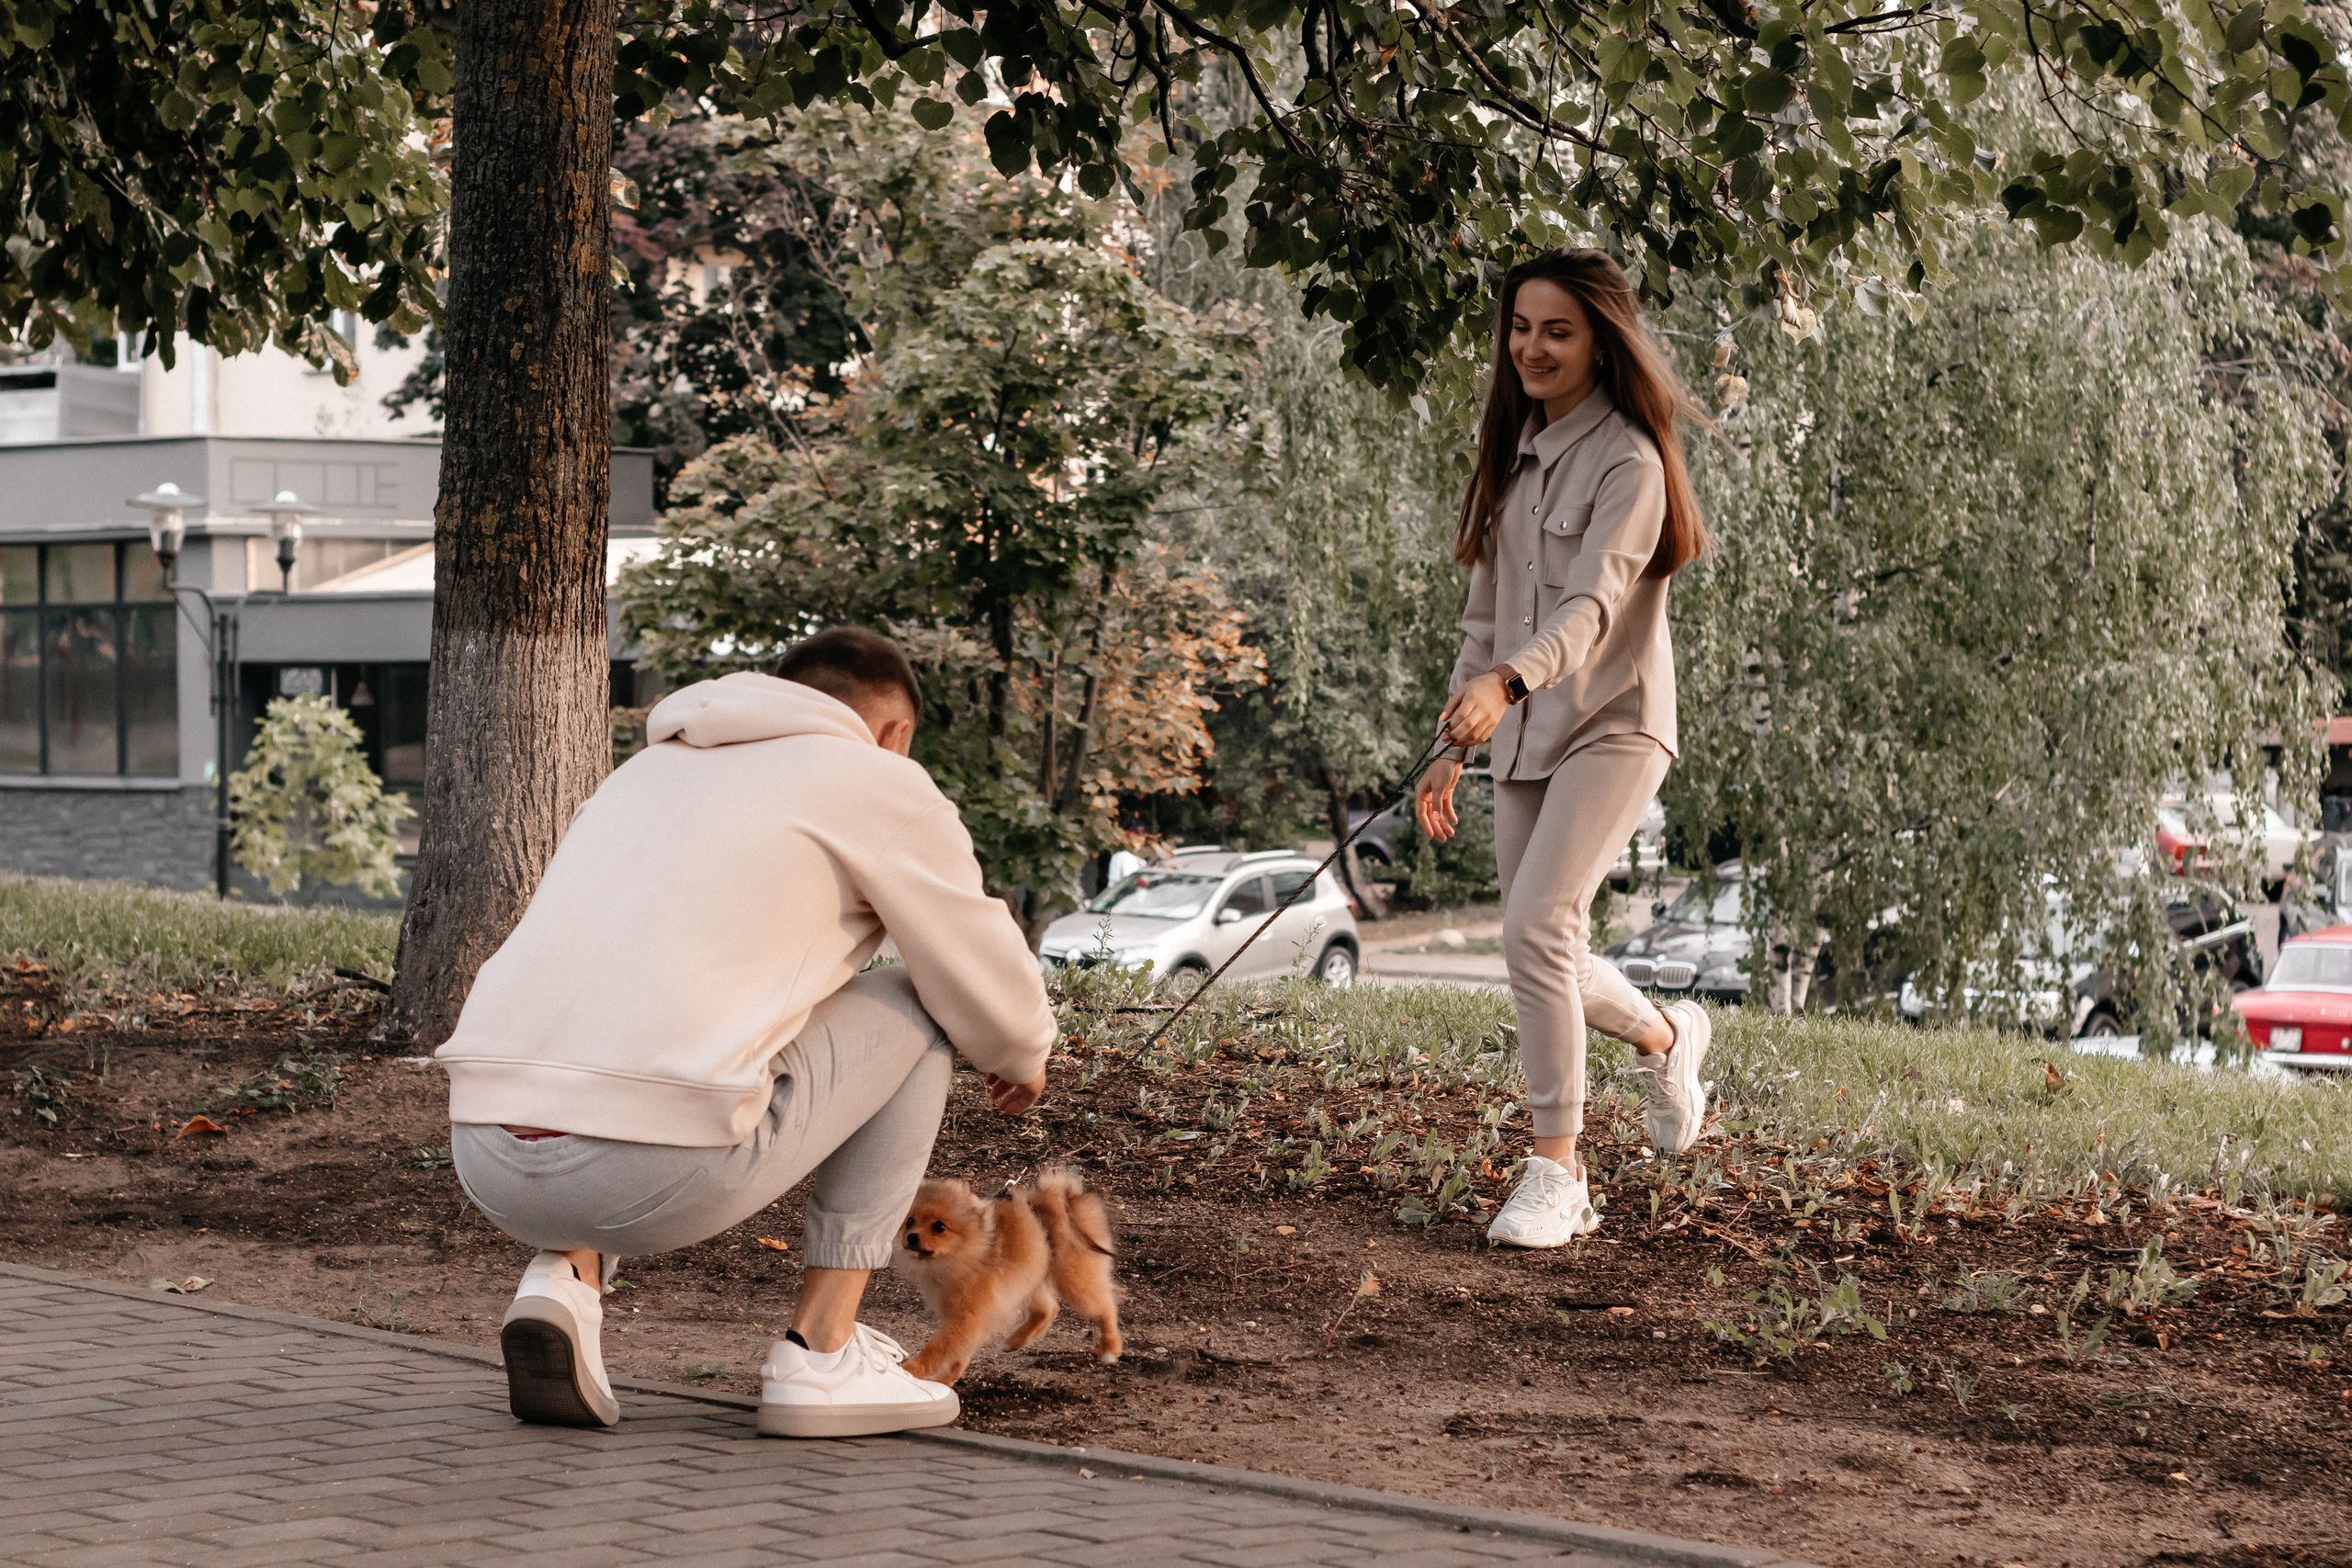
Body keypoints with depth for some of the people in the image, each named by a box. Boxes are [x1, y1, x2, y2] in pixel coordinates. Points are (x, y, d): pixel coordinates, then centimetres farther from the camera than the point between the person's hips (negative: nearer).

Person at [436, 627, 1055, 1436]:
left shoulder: (649, 770, 30)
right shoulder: (880, 782, 10)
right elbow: (991, 997, 15)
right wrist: (1020, 1057, 38)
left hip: (486, 1162, 6)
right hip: (665, 1176, -6)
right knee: (915, 1004, 17)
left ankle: (566, 1275, 11)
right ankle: (821, 1351, 14)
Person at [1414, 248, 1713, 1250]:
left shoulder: (1626, 462, -12)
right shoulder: (1517, 454, 12)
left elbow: (1592, 602, -26)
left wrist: (1505, 682, -43)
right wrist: (1455, 745, 14)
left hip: (1611, 726, -8)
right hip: (1523, 733, 8)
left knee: (1538, 924, -21)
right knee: (1544, 955, 8)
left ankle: (1555, 1170, -13)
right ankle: (1666, 1036, 36)